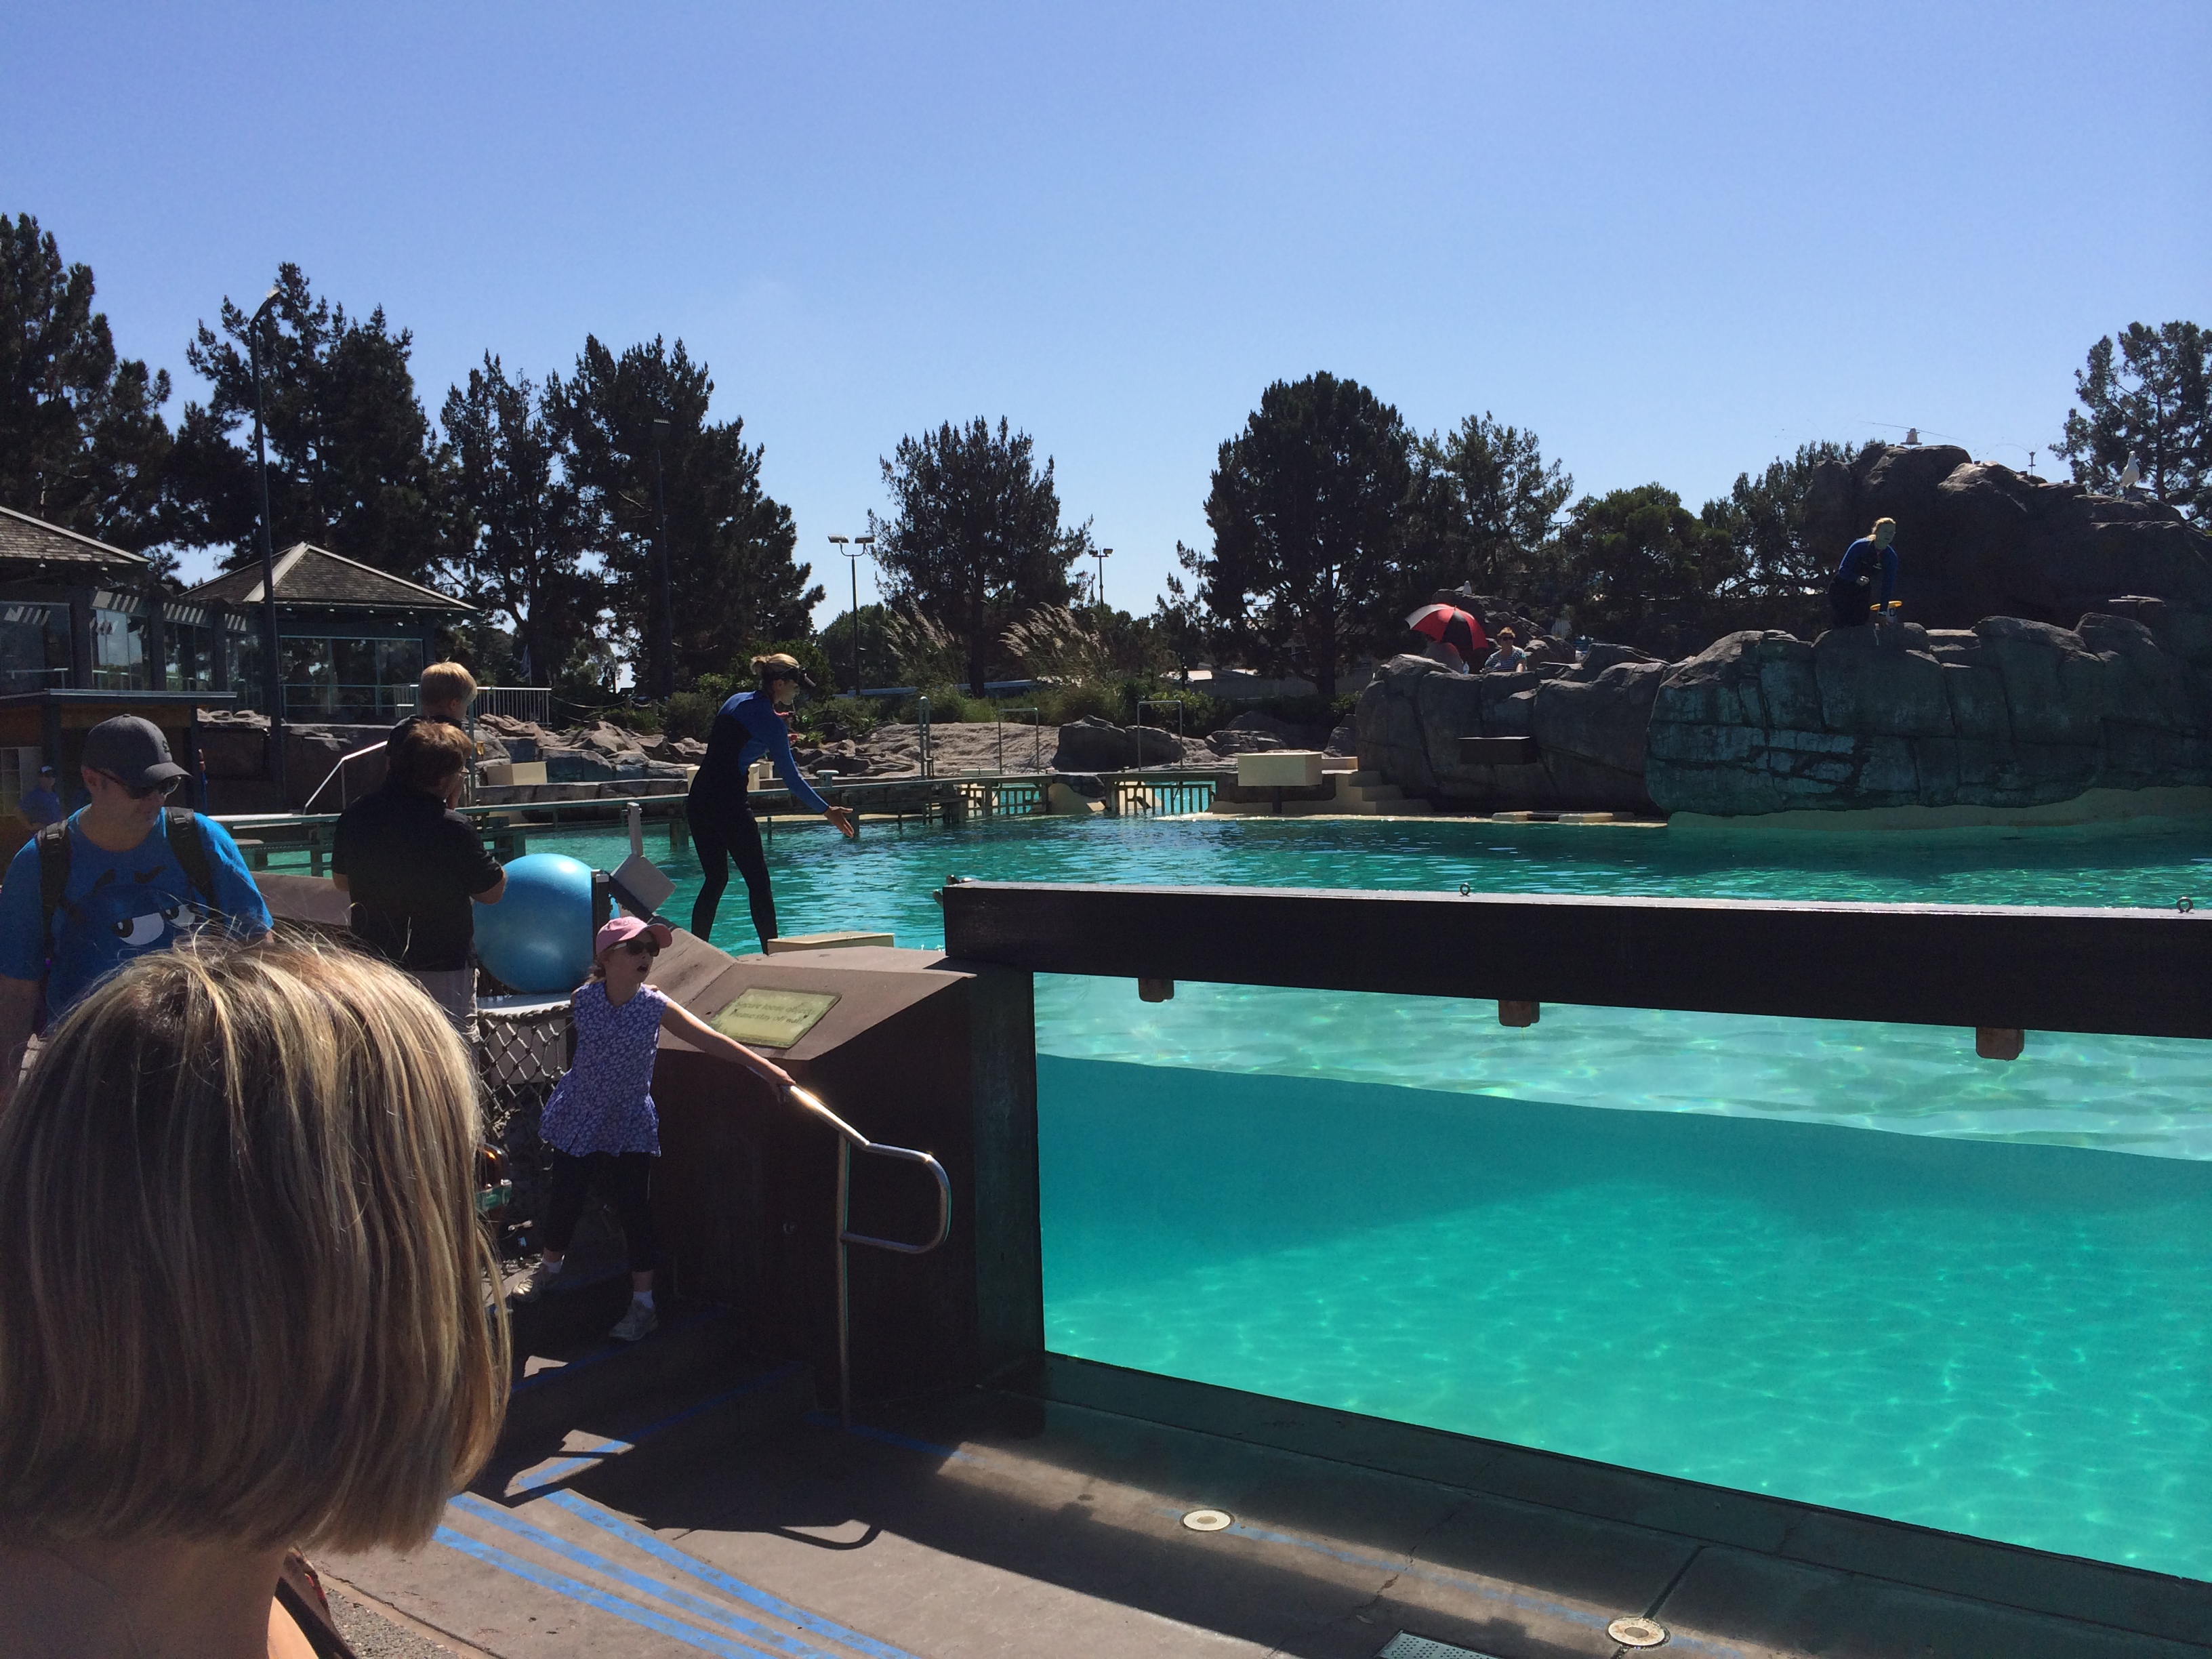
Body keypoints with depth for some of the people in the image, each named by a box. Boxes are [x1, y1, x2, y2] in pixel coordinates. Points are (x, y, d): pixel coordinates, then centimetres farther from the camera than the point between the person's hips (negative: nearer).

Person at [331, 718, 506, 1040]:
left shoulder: (354, 816, -1)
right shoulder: (452, 828, -21)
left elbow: (341, 881, 13)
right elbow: (492, 892, -8)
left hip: (371, 964, 6)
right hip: (442, 971, -6)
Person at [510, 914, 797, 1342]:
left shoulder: (655, 1007, -16)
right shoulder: (582, 1000, -12)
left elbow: (710, 1040, -19)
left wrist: (769, 1069, -23)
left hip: (628, 1126, -2)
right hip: (578, 1118, 2)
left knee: (634, 1210, -3)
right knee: (564, 1197, 13)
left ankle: (643, 1303, 9)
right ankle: (549, 1267, 42)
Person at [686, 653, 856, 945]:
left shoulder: (737, 701, 14)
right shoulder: (770, 721, -8)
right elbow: (792, 779, -7)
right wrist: (827, 811, 0)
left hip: (698, 799, 8)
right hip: (728, 802, -8)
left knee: (715, 879, 15)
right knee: (758, 881, 1)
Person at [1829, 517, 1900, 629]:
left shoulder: (1891, 557, -9)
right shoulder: (1860, 546, -23)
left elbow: (1888, 586, -8)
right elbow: (1843, 570, -25)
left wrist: (1883, 611, -14)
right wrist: (1857, 579, -47)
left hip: (1862, 593, 5)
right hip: (1841, 589, -4)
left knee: (1860, 625, -1)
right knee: (1843, 625, -16)